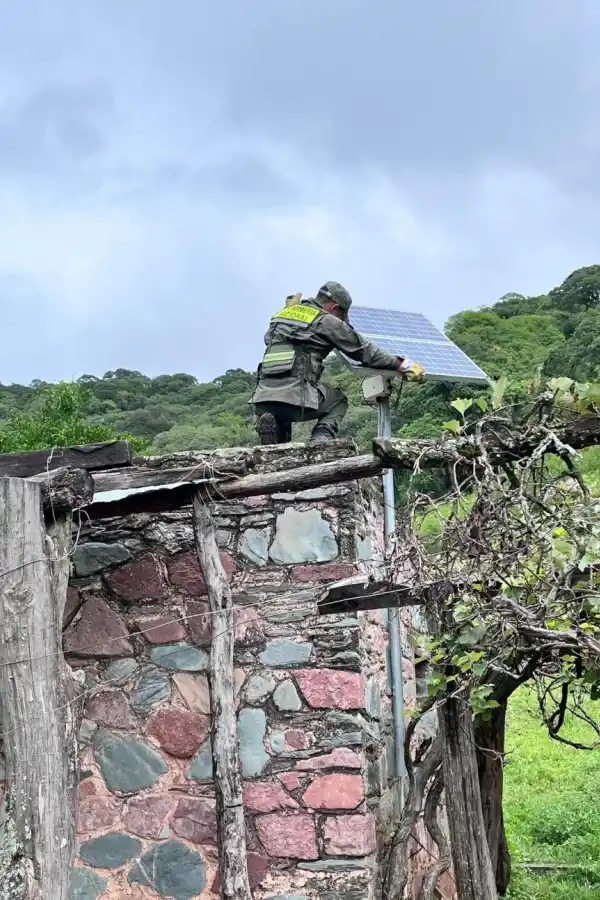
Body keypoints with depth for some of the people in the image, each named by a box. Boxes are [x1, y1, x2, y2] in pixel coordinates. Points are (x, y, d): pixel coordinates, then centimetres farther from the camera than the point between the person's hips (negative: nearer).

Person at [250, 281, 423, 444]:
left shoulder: (282, 313, 21)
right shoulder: (328, 322, 5)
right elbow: (365, 351, 9)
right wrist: (401, 365, 18)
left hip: (263, 397, 5)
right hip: (296, 397, -5)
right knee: (338, 401, 26)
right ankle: (320, 443, 0)